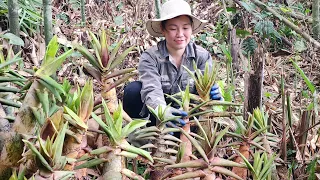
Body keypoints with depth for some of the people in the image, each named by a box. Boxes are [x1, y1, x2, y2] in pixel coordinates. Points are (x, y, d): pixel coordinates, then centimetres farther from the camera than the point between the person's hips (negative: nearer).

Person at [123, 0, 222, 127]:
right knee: (133, 89, -27)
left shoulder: (202, 56, -7)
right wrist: (162, 110, -55)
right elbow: (152, 90, -31)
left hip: (185, 117, 2)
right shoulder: (150, 57, -14)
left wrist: (213, 95, -45)